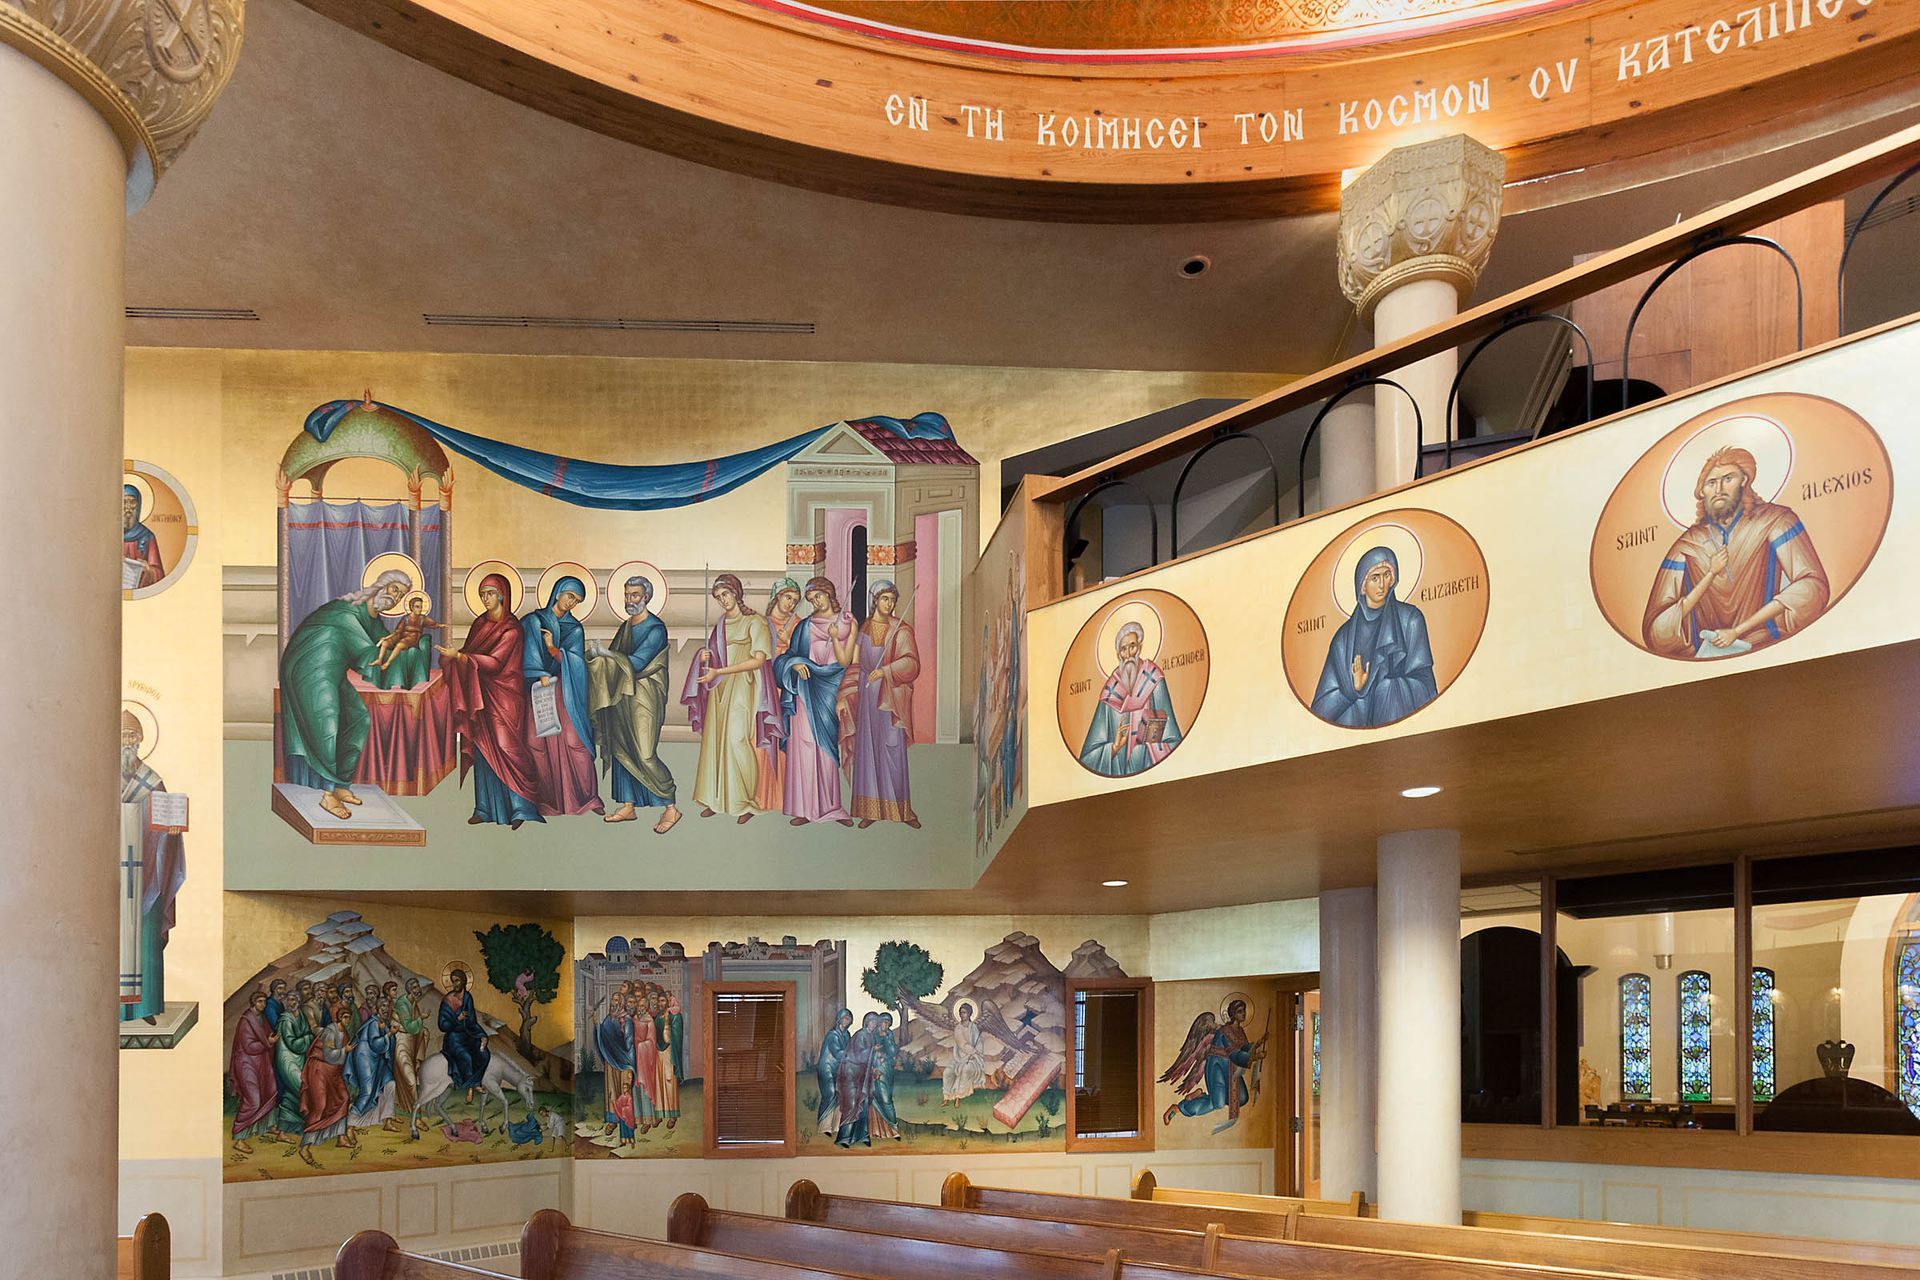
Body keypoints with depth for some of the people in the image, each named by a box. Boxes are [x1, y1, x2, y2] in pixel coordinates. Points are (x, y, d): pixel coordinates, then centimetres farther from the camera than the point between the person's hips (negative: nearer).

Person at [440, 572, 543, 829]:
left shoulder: (511, 629, -11)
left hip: (504, 694, -7)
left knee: (505, 747, -11)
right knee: (483, 748, 6)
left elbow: (494, 662, -19)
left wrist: (458, 656, -25)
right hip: (480, 694, 7)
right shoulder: (480, 623, 12)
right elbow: (468, 652, 14)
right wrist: (452, 655, -7)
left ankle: (521, 808, -8)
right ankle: (486, 808, 11)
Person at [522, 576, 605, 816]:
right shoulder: (533, 621, 10)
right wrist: (541, 675, -16)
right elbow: (529, 652, -3)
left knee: (573, 740, -10)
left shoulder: (575, 629, 14)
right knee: (538, 742, -8)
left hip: (565, 691, 0)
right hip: (536, 688, 0)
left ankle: (587, 795, -4)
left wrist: (553, 648, -10)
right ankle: (547, 799, -3)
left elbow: (576, 661, 2)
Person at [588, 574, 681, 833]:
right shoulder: (626, 626, 13)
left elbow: (636, 663, -20)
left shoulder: (655, 629, -13)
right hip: (622, 696, 8)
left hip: (645, 698, -8)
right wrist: (596, 654, -5)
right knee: (621, 750, 8)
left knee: (644, 754, -11)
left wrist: (604, 652, -17)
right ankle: (628, 807, 16)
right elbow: (614, 658, 15)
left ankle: (671, 808, -3)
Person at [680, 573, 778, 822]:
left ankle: (747, 801, -8)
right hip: (719, 690, 6)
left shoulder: (754, 623, -3)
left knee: (737, 740, -14)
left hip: (742, 689, -6)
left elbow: (759, 659, -12)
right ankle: (716, 799, 4)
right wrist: (706, 657, 1)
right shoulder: (721, 625, 17)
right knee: (714, 741, 0)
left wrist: (719, 671, -16)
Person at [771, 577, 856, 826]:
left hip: (829, 693, -1)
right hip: (806, 694, 1)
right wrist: (795, 664, -15)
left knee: (828, 748, -2)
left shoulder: (848, 622, 4)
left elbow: (845, 661, -2)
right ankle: (805, 807, -2)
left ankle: (830, 805, 3)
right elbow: (789, 656, 6)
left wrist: (834, 637, -14)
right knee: (804, 747, -4)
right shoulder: (805, 626, 7)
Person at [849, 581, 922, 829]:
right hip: (867, 692, 3)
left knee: (893, 750, -5)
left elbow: (911, 662, -12)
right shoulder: (863, 628, 9)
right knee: (867, 749, 2)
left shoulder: (901, 630, -1)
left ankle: (902, 808, 3)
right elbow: (856, 662, 14)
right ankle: (870, 809, 6)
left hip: (891, 695, -3)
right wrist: (850, 694, 8)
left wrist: (885, 671, -26)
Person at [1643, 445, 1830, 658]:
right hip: (1706, 658, 2)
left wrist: (1737, 631, -15)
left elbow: (1813, 586, -11)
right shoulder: (1688, 546, 6)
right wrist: (1710, 575, -9)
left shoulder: (1772, 521, 3)